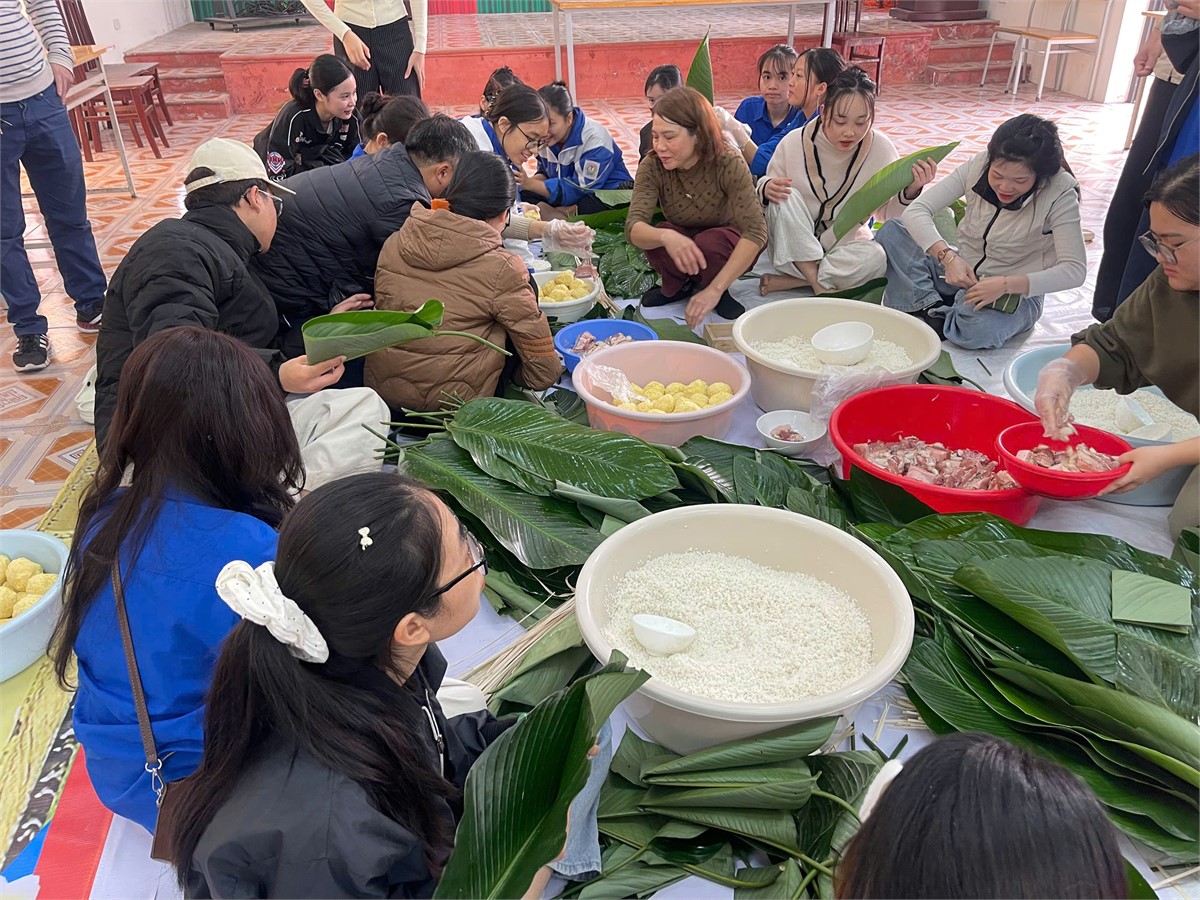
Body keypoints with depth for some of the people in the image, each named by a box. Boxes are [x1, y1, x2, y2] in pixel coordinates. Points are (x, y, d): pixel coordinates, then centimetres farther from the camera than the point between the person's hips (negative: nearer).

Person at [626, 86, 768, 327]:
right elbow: (633, 228, -31)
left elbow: (755, 232, -36)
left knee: (709, 243, -36)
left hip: (726, 246, -2)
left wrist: (715, 290, -47)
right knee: (655, 240, -30)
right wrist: (665, 236, -55)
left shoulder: (729, 165, -28)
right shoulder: (652, 167, -20)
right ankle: (678, 286, 2)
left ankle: (720, 294, -3)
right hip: (681, 244, 2)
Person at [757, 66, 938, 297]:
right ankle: (819, 285, -25)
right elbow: (767, 185, 1)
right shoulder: (794, 143, -12)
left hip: (844, 246, 0)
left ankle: (789, 281, -19)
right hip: (793, 249, 0)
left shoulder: (881, 148, -10)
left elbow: (888, 214, -3)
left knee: (876, 258, -32)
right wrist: (767, 188, -24)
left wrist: (910, 191, -25)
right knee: (785, 197, -28)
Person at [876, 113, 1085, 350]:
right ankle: (931, 310, -21)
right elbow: (916, 210, -14)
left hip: (1016, 294, -4)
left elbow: (1075, 270, -23)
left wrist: (1005, 285, -37)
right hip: (961, 272, 4)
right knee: (891, 231, -17)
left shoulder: (1059, 193, -18)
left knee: (978, 329, -41)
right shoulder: (979, 166, -10)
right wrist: (948, 257, -31)